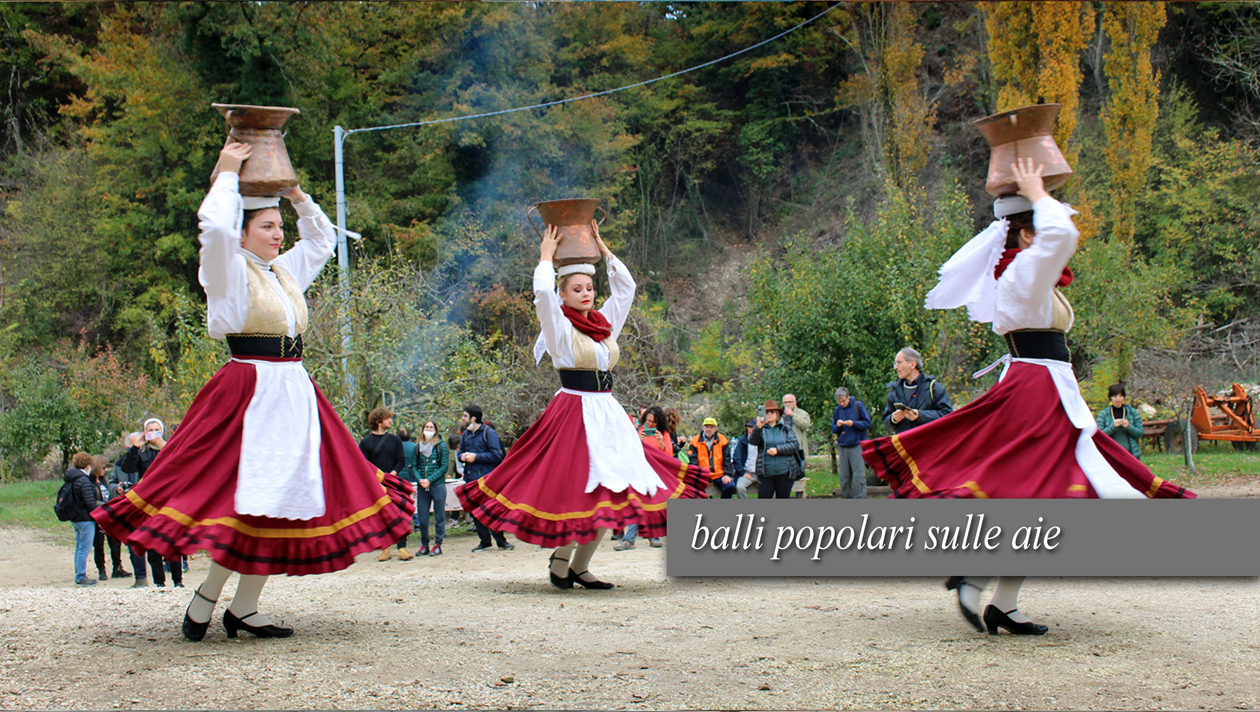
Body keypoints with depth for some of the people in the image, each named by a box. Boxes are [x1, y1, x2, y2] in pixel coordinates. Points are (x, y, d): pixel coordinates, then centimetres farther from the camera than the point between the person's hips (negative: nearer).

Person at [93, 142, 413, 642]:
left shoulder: (285, 272, 16)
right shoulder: (229, 272, -4)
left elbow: (321, 240, 32)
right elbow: (215, 226, -24)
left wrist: (298, 196, 18)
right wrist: (227, 174, -10)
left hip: (295, 393, 8)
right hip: (250, 391, -8)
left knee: (284, 498, 3)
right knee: (251, 497, -12)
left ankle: (244, 608, 8)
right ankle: (203, 601, 2)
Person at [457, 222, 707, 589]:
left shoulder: (605, 324, 14)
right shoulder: (559, 327, -2)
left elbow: (626, 286, 18)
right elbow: (542, 291, -17)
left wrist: (602, 249, 16)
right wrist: (547, 255, -3)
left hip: (608, 414, 6)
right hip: (573, 413, -6)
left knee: (610, 493, 2)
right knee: (579, 488, -11)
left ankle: (580, 566, 10)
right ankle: (560, 557, 9)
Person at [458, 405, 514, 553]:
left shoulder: (488, 433, -7)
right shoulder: (466, 434, 14)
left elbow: (496, 455, -13)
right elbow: (460, 453, 21)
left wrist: (476, 457, -17)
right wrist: (462, 456, -3)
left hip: (486, 478, -7)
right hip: (471, 479, 7)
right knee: (474, 511, 7)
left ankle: (501, 540, 4)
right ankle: (484, 541, 16)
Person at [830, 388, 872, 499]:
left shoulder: (858, 405, 0)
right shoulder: (837, 410, 11)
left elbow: (868, 423, -1)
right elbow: (833, 430, 15)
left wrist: (854, 423, -16)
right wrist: (837, 426, -8)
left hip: (857, 446, -4)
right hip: (842, 447, 4)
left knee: (859, 476, -10)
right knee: (844, 478, 5)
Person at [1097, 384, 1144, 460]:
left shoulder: (1132, 412, 8)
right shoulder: (1103, 414, 3)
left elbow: (1140, 433, 5)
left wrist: (1129, 426, -13)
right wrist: (1113, 426, -17)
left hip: (1130, 454, 1)